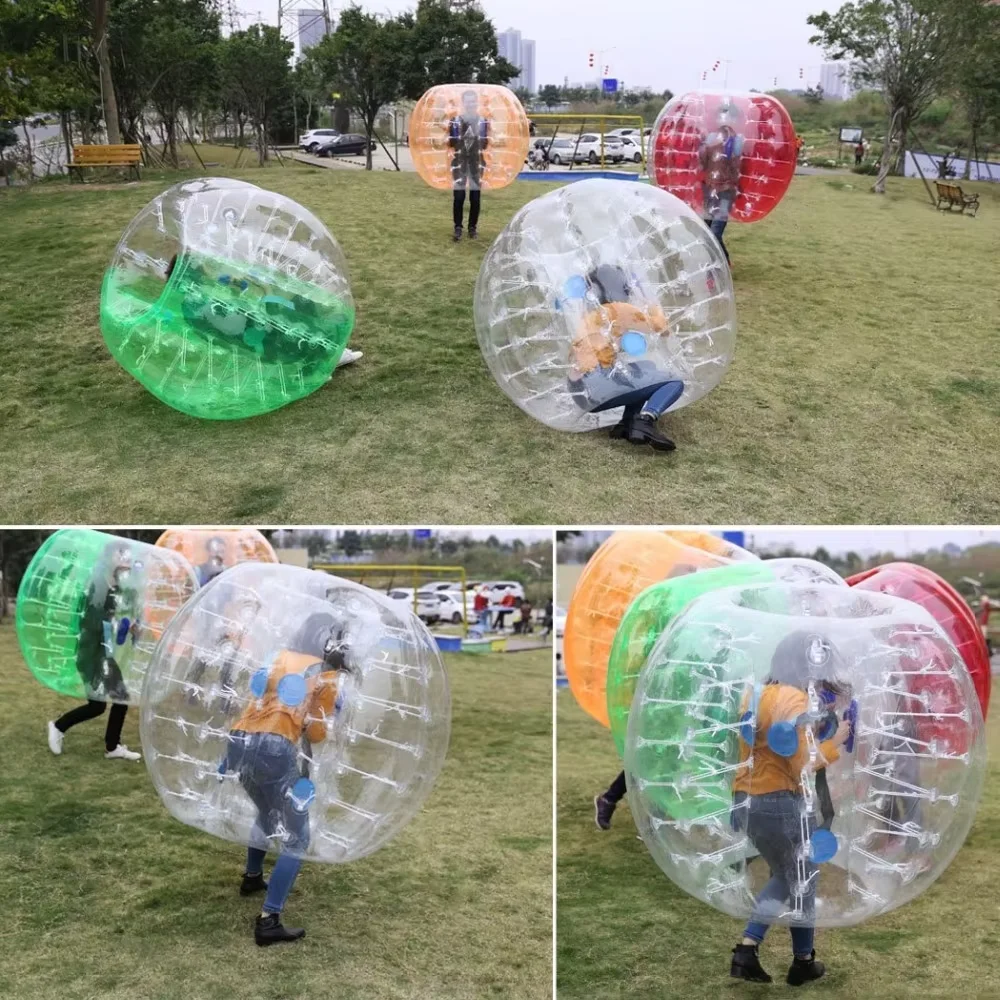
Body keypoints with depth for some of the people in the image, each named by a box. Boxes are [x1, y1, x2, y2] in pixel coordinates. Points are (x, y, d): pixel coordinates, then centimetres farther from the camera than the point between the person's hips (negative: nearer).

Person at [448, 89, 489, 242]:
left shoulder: (483, 121, 6)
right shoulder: (455, 121, 2)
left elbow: (485, 144, 9)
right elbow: (450, 143, 4)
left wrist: (483, 136, -5)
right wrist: (454, 136, -9)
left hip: (477, 162, 1)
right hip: (459, 162, -1)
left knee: (475, 196, 2)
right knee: (459, 196, -6)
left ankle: (473, 226, 12)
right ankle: (458, 227, 1)